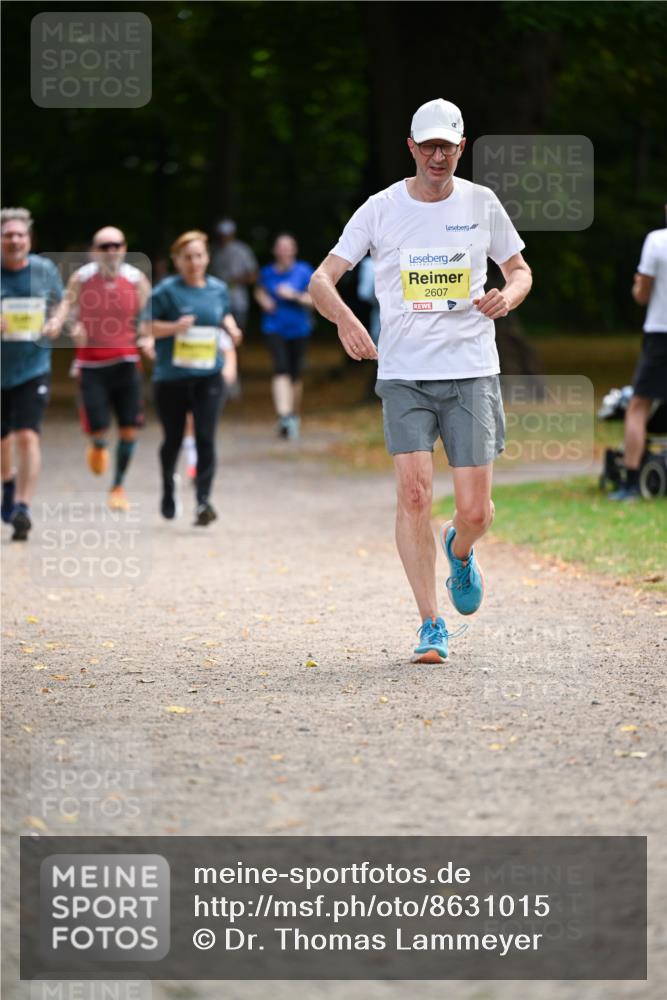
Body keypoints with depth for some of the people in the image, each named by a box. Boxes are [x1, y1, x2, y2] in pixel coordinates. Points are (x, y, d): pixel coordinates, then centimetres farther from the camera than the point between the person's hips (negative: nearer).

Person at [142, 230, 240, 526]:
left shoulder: (218, 289, 6)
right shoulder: (166, 290, -6)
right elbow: (147, 327, -6)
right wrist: (175, 327, -22)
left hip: (208, 376, 2)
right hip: (171, 376, -2)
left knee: (206, 438, -12)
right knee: (173, 438, 12)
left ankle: (203, 501, -17)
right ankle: (168, 489, 38)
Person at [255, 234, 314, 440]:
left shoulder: (304, 271, -2)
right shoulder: (267, 273, 3)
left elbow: (313, 299, -3)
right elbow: (259, 291, 22)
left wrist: (295, 296, -18)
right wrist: (263, 300, 1)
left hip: (298, 328, 1)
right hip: (275, 328, -1)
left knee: (296, 373, 8)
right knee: (281, 369, -19)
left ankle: (294, 415, 30)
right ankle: (284, 416, -29)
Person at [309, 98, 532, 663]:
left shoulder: (482, 204, 5)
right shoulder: (381, 209, 1)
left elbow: (520, 270, 17)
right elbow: (322, 279, 0)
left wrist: (508, 295, -8)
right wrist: (345, 319, -21)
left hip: (472, 372, 1)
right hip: (404, 374, -1)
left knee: (476, 510, -4)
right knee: (414, 493, -15)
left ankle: (460, 552, 34)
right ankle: (432, 627, -7)